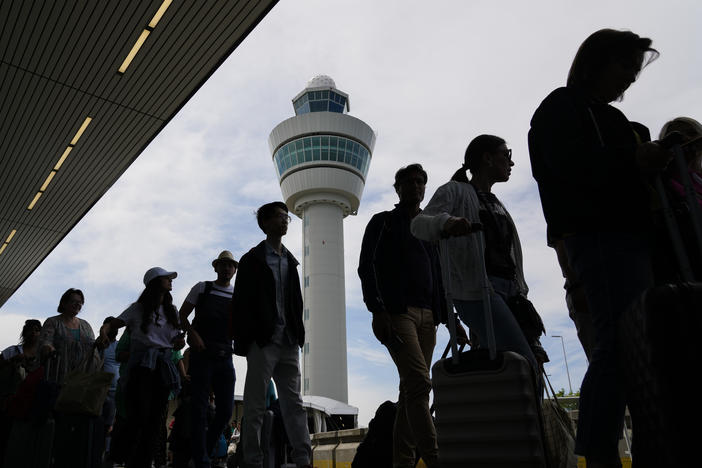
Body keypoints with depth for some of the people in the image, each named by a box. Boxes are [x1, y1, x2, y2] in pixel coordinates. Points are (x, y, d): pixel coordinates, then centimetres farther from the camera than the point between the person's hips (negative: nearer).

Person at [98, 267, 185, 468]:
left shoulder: (172, 311, 19)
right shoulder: (138, 308, 6)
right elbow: (113, 324, 3)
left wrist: (180, 342, -1)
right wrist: (104, 331, -20)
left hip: (164, 367, 4)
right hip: (142, 365, -4)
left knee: (155, 418, 2)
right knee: (139, 414, -13)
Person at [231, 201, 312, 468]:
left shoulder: (290, 261, 18)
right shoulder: (253, 259, 3)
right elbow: (240, 303, -3)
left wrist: (298, 334, 8)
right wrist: (242, 341, -10)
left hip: (288, 342, 5)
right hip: (262, 341, -5)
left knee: (294, 403, 4)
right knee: (255, 404, 0)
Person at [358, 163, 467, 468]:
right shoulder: (383, 223, 11)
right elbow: (367, 267, -1)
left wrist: (450, 318, 15)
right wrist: (377, 309, -14)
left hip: (427, 317, 6)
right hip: (397, 312, -6)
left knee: (412, 388, 3)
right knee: (419, 382, -19)